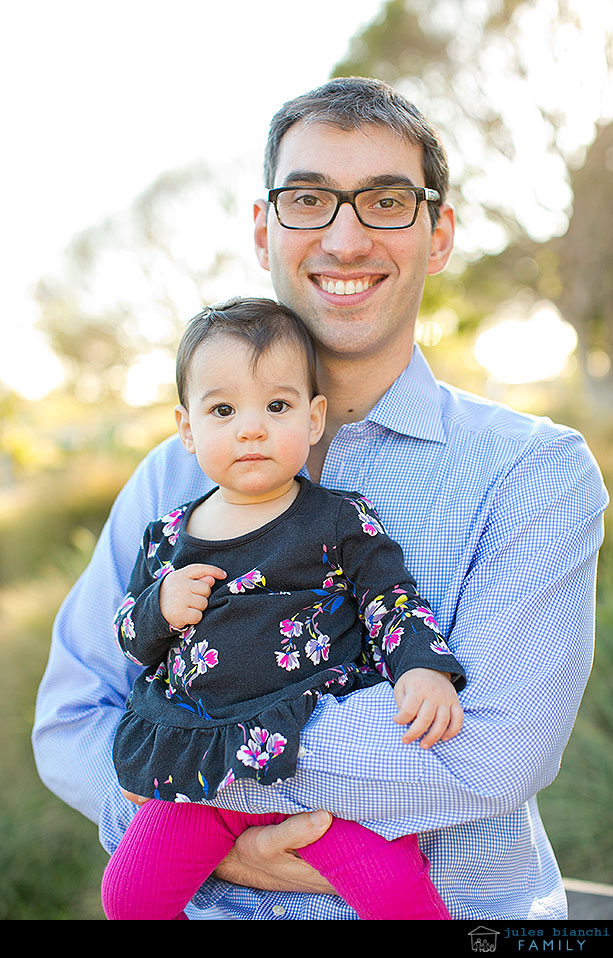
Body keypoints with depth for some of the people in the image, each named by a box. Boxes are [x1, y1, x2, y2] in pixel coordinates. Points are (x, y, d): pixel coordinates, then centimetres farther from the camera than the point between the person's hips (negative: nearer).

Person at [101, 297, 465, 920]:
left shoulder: (342, 520, 0)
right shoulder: (166, 538, 8)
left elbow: (392, 601, 3)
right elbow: (129, 637, 17)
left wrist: (426, 670, -16)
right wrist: (160, 611, -6)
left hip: (322, 747, -3)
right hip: (198, 769, 4)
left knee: (395, 890, -19)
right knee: (127, 892, 1)